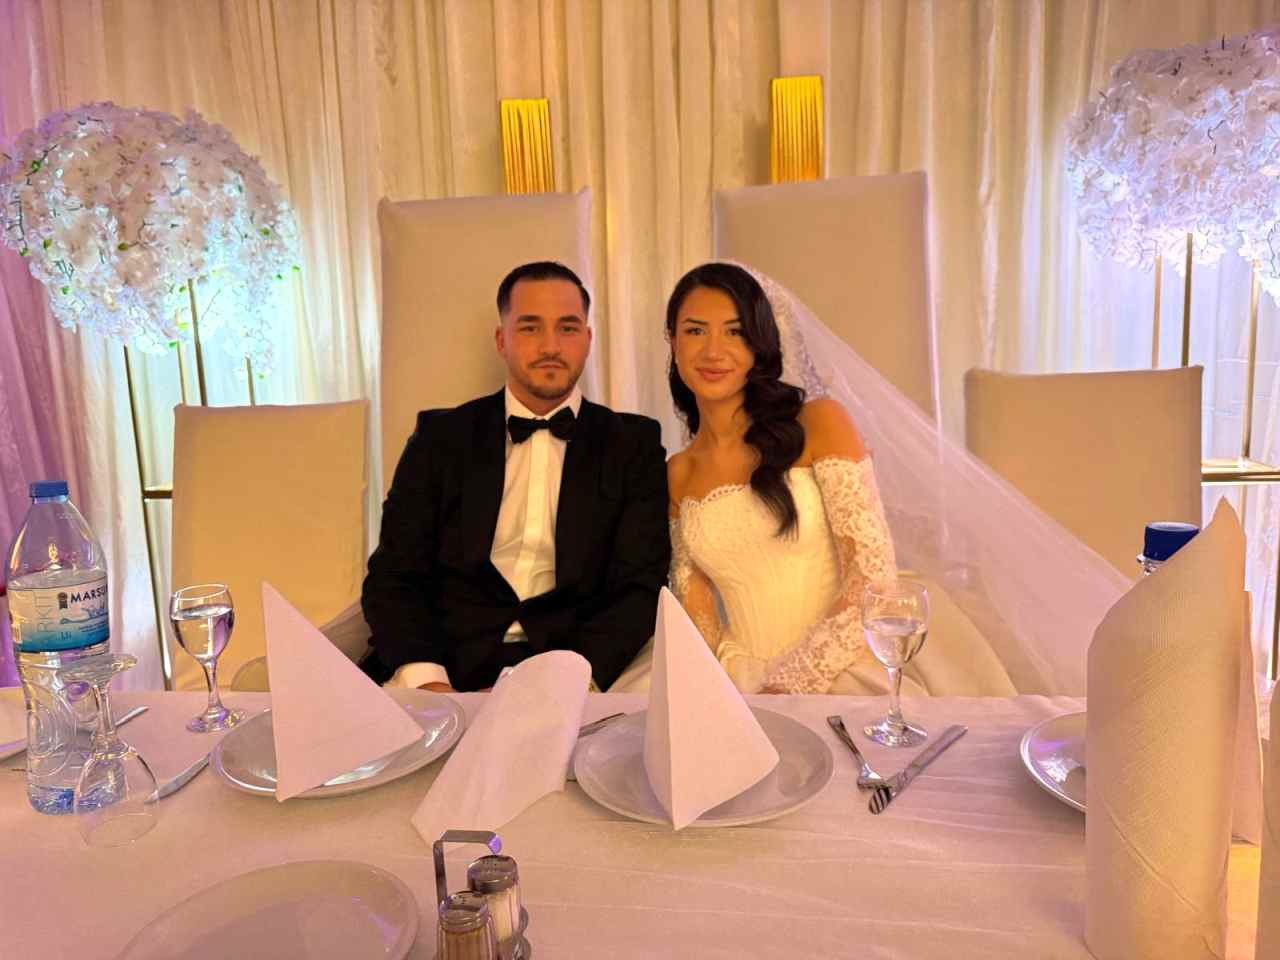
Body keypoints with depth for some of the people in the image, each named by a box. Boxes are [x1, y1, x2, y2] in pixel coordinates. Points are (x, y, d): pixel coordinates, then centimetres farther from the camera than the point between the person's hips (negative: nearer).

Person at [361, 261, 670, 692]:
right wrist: (425, 680, -15)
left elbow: (641, 587, -1)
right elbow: (394, 575, 4)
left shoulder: (632, 444, 7)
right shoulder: (441, 436, 9)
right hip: (448, 668, 1)